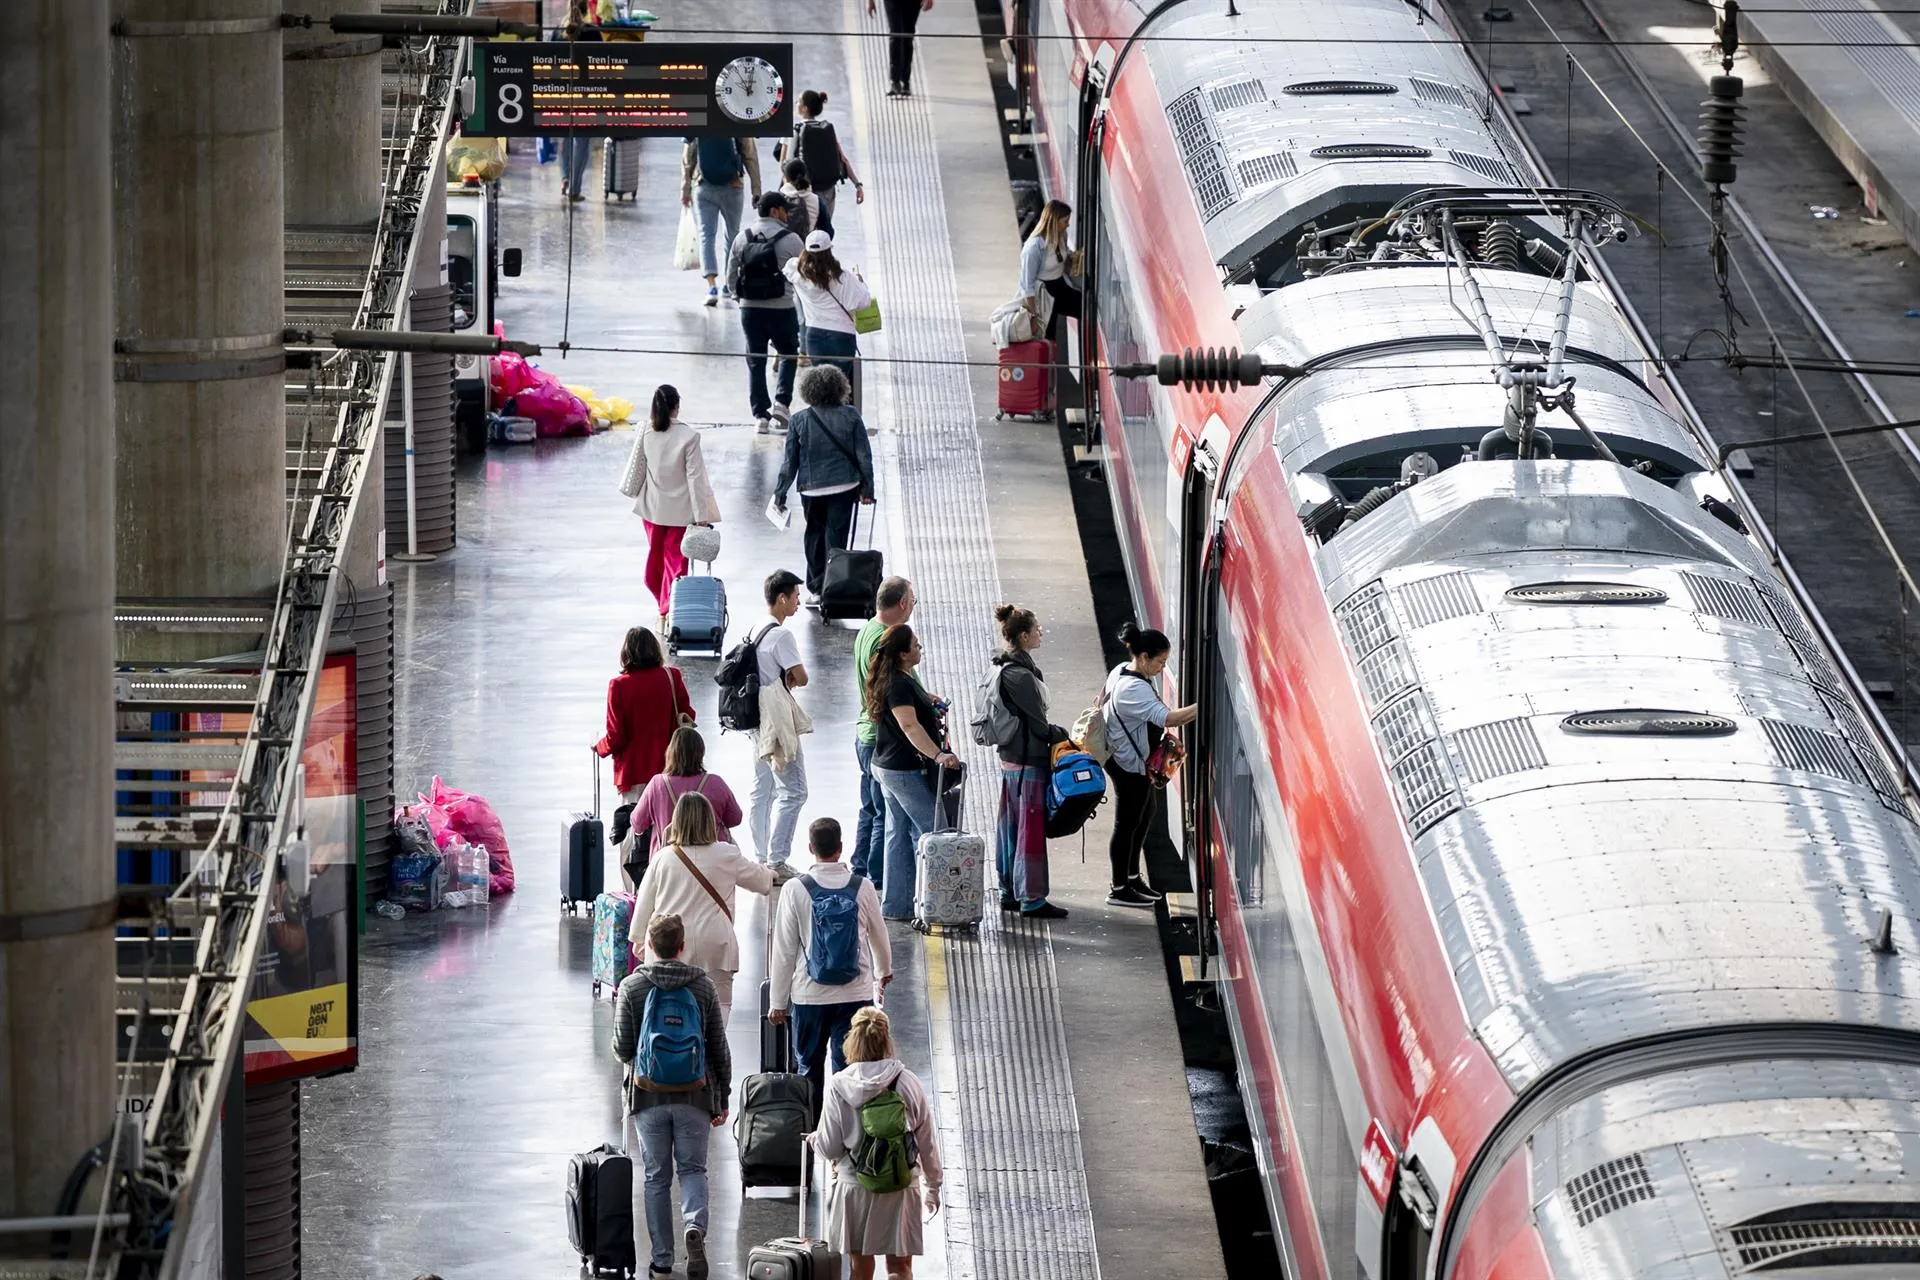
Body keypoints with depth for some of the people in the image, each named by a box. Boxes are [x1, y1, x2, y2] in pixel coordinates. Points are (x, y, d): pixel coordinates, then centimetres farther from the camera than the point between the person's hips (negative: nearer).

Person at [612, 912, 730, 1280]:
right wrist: (722, 1099, 11)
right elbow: (719, 1050, 2)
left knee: (657, 1177, 9)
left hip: (648, 1097, -1)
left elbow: (623, 1049, -6)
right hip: (695, 1097, 1)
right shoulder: (703, 986, -1)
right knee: (693, 1169, 11)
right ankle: (695, 1225, -17)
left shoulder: (632, 987, -5)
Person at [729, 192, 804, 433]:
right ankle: (781, 402, 2)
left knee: (755, 361, 9)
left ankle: (761, 415, 7)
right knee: (788, 354, 17)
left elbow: (731, 275, 9)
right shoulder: (790, 240, -8)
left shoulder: (742, 239, 4)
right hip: (781, 308, -3)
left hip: (749, 308, 3)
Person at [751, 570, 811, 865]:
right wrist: (792, 679, 2)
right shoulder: (781, 636, -18)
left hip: (758, 723, 9)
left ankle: (762, 857, 16)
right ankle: (777, 859, -9)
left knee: (762, 790, 12)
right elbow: (801, 677, -21)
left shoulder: (754, 631, 10)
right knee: (793, 791, -6)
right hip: (778, 726, -9)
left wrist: (785, 680, 8)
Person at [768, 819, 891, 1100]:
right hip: (856, 994, 1)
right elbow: (879, 937, 12)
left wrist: (777, 1002, 4)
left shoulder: (795, 890, -10)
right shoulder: (863, 887, -5)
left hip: (808, 995, -1)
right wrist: (884, 971, 34)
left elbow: (784, 950, -6)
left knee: (809, 1067, 13)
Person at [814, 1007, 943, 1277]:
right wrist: (932, 1187, 16)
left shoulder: (839, 1086, -10)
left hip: (854, 1187, 0)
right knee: (900, 1266, 5)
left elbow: (829, 1147, -5)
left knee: (861, 1267, 15)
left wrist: (815, 1139, 18)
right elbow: (927, 1143, 1)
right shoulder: (909, 1083, -7)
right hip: (901, 1189, 0)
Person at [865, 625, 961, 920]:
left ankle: (895, 905, 15)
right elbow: (910, 726, -30)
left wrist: (929, 704, 22)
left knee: (900, 835, 12)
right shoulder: (898, 685, -20)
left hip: (888, 766, 11)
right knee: (931, 832, -4)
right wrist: (938, 755, -38)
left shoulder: (903, 679, 13)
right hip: (904, 771, -11)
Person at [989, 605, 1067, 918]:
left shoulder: (1003, 667, 9)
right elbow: (1038, 723, -17)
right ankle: (1031, 899, 2)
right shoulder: (1020, 675, -22)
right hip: (1029, 762, -10)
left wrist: (1054, 733, 16)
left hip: (1009, 759, 10)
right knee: (1031, 830, -3)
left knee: (1011, 828, 15)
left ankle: (1009, 893, 23)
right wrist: (1061, 739, -3)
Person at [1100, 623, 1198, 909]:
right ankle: (1120, 890, 10)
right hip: (1129, 765, -11)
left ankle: (1132, 877, 31)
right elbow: (1167, 718, -37)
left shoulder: (1121, 672, 4)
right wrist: (1202, 707, -38)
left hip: (1137, 762, 11)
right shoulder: (1134, 689, -29)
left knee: (1144, 813, 20)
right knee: (1128, 823, 0)